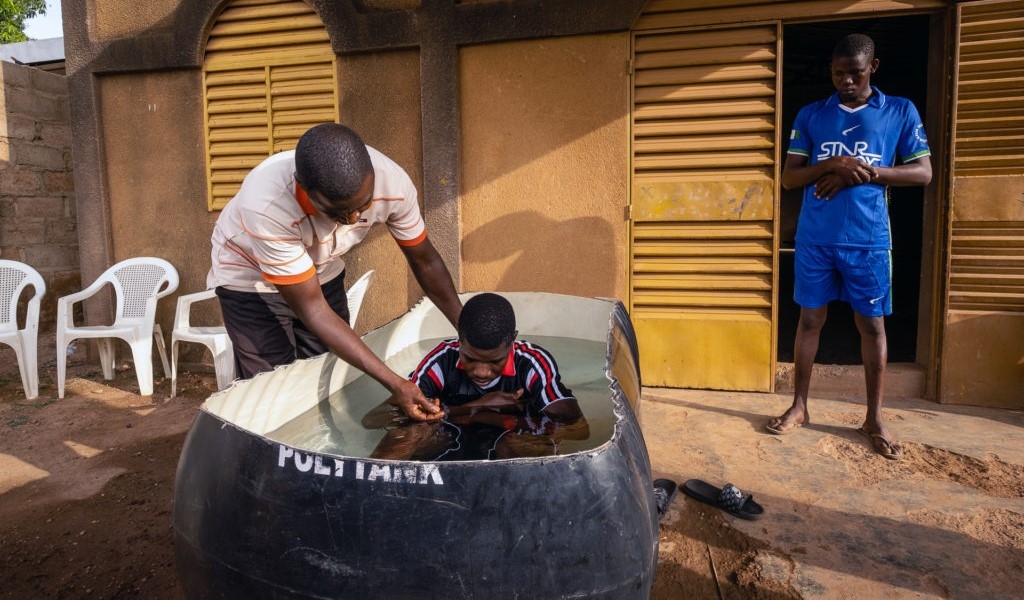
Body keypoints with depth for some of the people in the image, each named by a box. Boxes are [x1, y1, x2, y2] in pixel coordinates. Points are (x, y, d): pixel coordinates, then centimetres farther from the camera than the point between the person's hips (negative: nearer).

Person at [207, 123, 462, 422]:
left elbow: (424, 260, -10)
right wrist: (394, 383, -36)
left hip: (322, 272, 4)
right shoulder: (266, 206, -40)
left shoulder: (392, 183, -29)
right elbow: (312, 309, -32)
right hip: (250, 279, -3)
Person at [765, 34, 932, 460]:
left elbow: (923, 172, 1)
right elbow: (788, 178, 2)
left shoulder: (901, 112, 5)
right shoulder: (810, 115, 7)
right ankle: (799, 406, 19)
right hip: (815, 238, 1)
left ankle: (874, 417, 19)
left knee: (872, 325, 6)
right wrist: (833, 164, -16)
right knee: (810, 320, 7)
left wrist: (864, 172, -14)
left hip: (868, 239, 0)